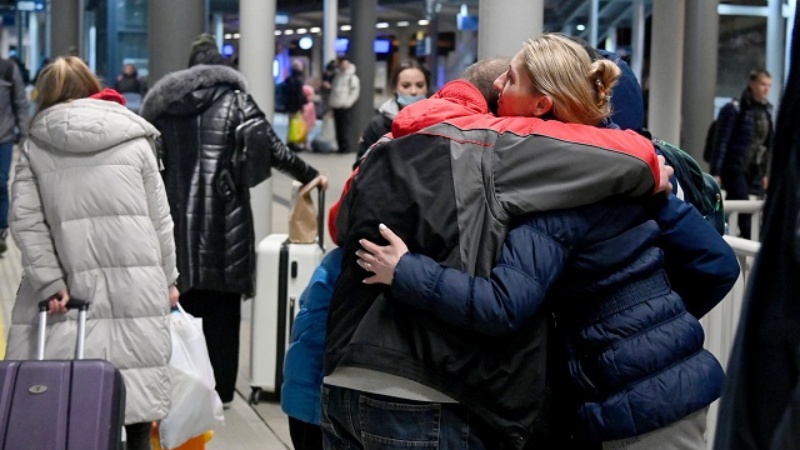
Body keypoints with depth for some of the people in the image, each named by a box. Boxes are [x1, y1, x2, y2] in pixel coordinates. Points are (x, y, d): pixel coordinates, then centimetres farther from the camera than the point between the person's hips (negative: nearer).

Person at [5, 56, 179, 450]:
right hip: (137, 286, 0)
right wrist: (167, 278, 14)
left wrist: (50, 282, -2)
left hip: (74, 287, 0)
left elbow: (25, 220, -1)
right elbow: (160, 218, 7)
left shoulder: (34, 146, 7)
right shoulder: (136, 140, 7)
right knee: (137, 393, 5)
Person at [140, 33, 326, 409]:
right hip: (223, 217, -3)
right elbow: (272, 150, -5)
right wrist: (310, 176, 8)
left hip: (177, 216, 3)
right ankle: (219, 389, 9)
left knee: (184, 300, 11)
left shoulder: (162, 104, 11)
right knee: (222, 307, 5)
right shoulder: (235, 100, 1)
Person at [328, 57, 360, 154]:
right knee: (338, 129, 7)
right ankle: (340, 147, 12)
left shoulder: (352, 77, -1)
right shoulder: (337, 76, 18)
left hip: (345, 107, -6)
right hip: (336, 106, 6)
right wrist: (331, 102, 14)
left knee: (345, 129, -10)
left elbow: (355, 92, -9)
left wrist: (347, 102, -16)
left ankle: (346, 147, -8)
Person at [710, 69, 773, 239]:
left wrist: (764, 173, 15)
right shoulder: (735, 109, -8)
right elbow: (721, 141, -9)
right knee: (744, 212, -9)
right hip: (735, 169, -6)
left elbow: (767, 143, 16)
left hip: (755, 171, 6)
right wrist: (716, 172, -13)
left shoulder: (766, 110, 11)